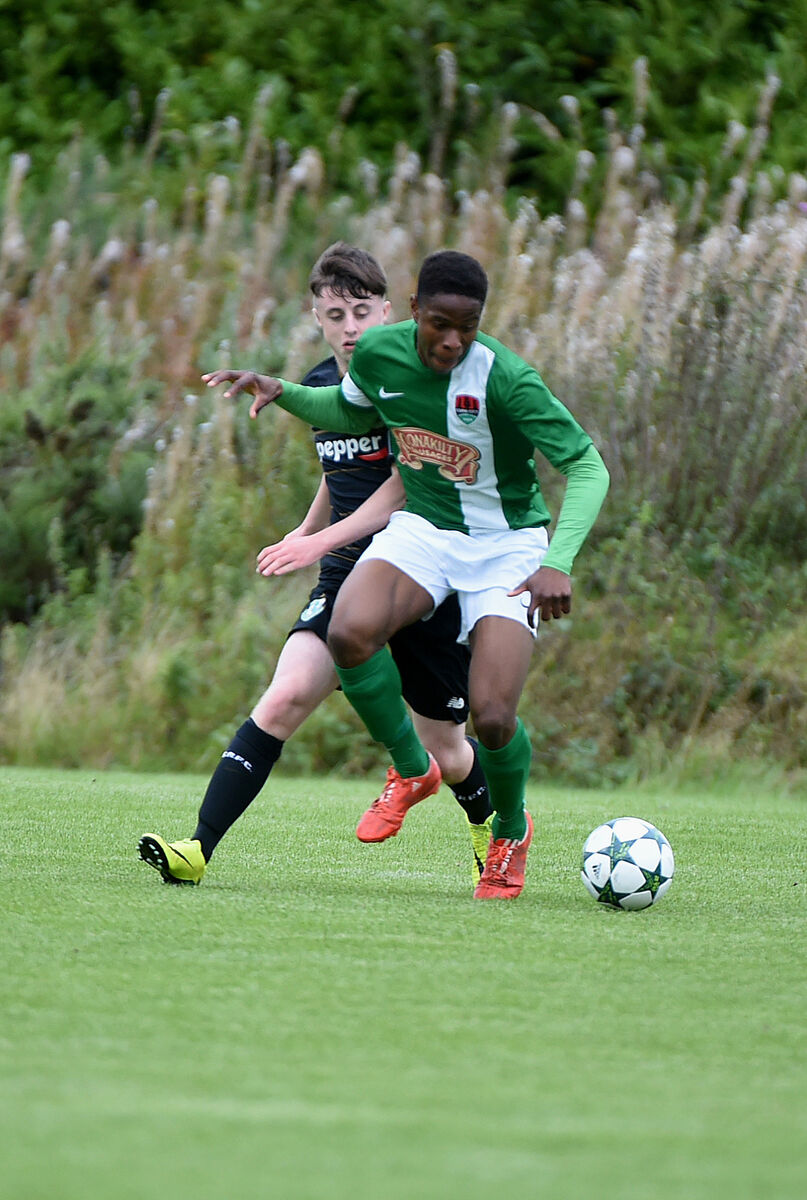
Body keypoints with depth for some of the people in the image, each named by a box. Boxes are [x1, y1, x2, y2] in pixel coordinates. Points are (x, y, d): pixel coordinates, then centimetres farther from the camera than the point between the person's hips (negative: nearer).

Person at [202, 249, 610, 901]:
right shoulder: (378, 352, -10)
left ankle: (511, 830, 19)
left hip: (507, 545, -3)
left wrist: (558, 562, -33)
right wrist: (281, 392, -4)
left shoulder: (506, 378, -24)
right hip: (423, 528, 3)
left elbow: (587, 466, -20)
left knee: (493, 720, -17)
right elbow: (349, 413, 14)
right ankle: (412, 771, -3)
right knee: (350, 631, -30)